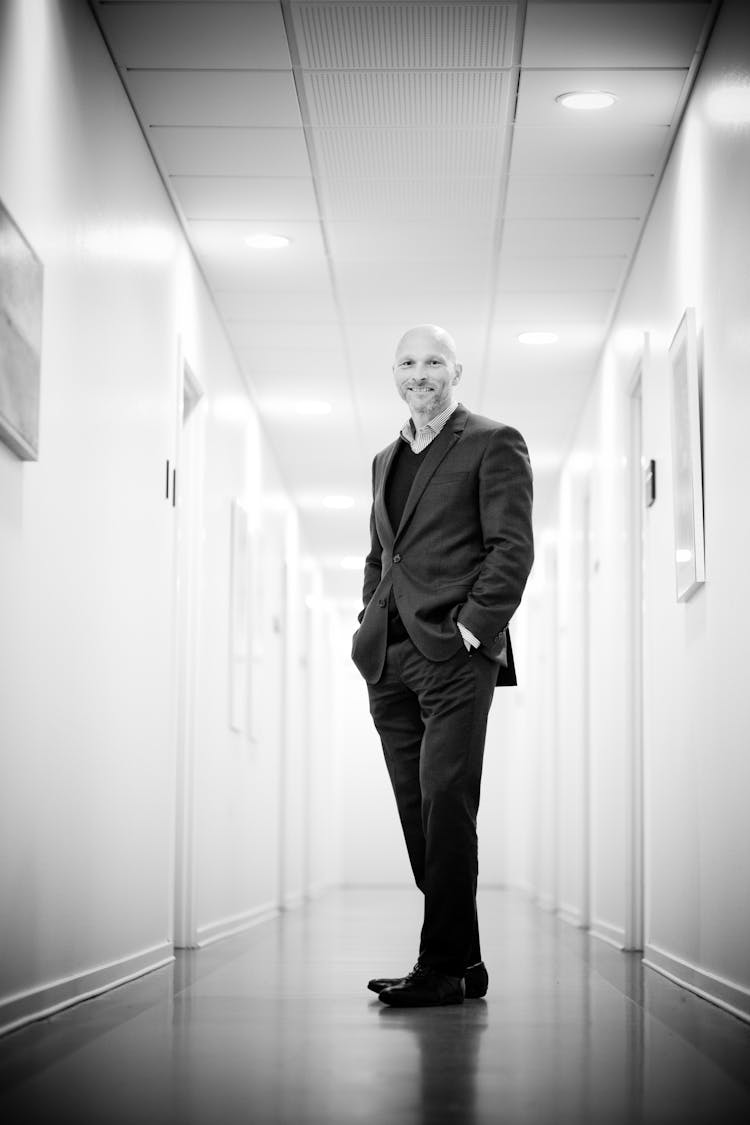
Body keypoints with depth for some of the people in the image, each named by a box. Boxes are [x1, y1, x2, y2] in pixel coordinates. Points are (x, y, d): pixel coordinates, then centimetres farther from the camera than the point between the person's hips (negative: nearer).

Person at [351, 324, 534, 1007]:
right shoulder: (386, 460, 23)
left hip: (455, 652, -7)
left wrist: (475, 625, -15)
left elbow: (512, 547, -6)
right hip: (391, 661, 7)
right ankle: (461, 961, 12)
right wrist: (371, 621, 14)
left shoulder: (495, 444, 2)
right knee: (418, 810, 5)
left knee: (445, 803, -12)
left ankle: (447, 967, -8)